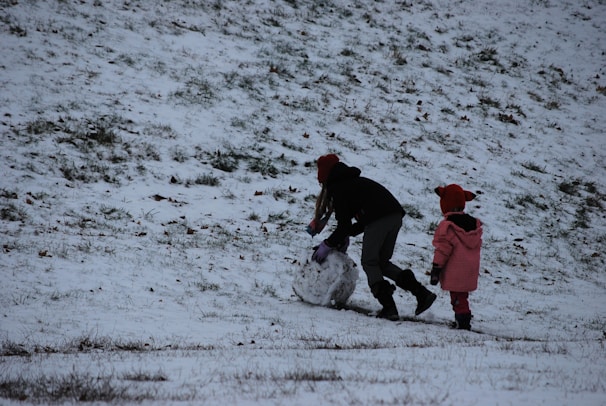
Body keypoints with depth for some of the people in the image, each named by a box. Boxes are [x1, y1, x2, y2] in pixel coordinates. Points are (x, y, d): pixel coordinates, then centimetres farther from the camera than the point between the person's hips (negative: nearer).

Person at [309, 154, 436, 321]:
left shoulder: (338, 187, 5)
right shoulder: (356, 181, 31)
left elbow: (344, 224, 3)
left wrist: (328, 244, 14)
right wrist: (347, 235, 31)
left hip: (379, 219, -8)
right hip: (395, 215, 8)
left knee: (369, 263, 4)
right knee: (382, 262, 18)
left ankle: (388, 307, -9)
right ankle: (421, 293, 6)